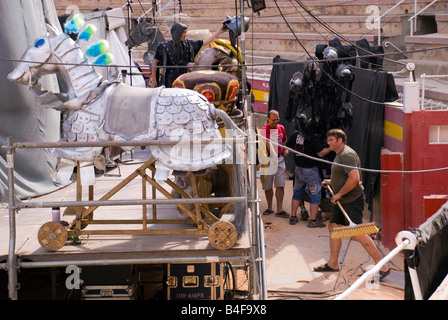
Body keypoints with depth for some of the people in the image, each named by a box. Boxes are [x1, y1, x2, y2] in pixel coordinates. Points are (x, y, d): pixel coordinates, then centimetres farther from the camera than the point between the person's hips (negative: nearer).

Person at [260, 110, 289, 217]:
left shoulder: (281, 128, 9)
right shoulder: (265, 129, -8)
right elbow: (267, 143, -22)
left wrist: (286, 149, 6)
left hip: (280, 159, 3)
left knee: (280, 185, -4)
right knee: (267, 186, 7)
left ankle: (279, 210, -2)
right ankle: (269, 208, 22)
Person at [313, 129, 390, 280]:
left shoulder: (347, 155, -18)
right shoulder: (340, 154, 16)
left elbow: (354, 178, -28)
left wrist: (339, 194, -21)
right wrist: (331, 182, 19)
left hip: (352, 200, -11)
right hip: (342, 200, 11)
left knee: (358, 233, -12)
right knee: (333, 227, 15)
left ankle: (383, 267, -9)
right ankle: (333, 263, 26)